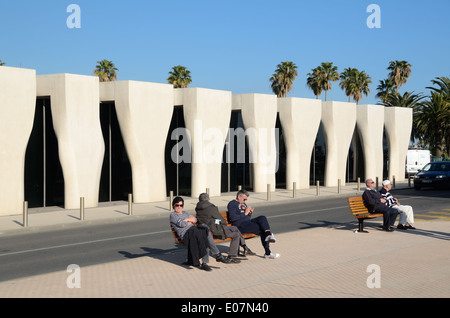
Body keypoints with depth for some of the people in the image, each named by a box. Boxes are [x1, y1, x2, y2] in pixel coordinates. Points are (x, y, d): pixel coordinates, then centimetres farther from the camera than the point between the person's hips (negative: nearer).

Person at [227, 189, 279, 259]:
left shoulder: (243, 204, 25)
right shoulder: (232, 204, -2)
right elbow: (233, 218, -16)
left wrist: (250, 213, 6)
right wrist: (245, 213, -14)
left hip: (248, 222, 8)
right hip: (240, 225, -8)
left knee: (262, 218, -21)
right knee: (262, 230, -22)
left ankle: (268, 235, -37)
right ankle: (268, 252, -20)